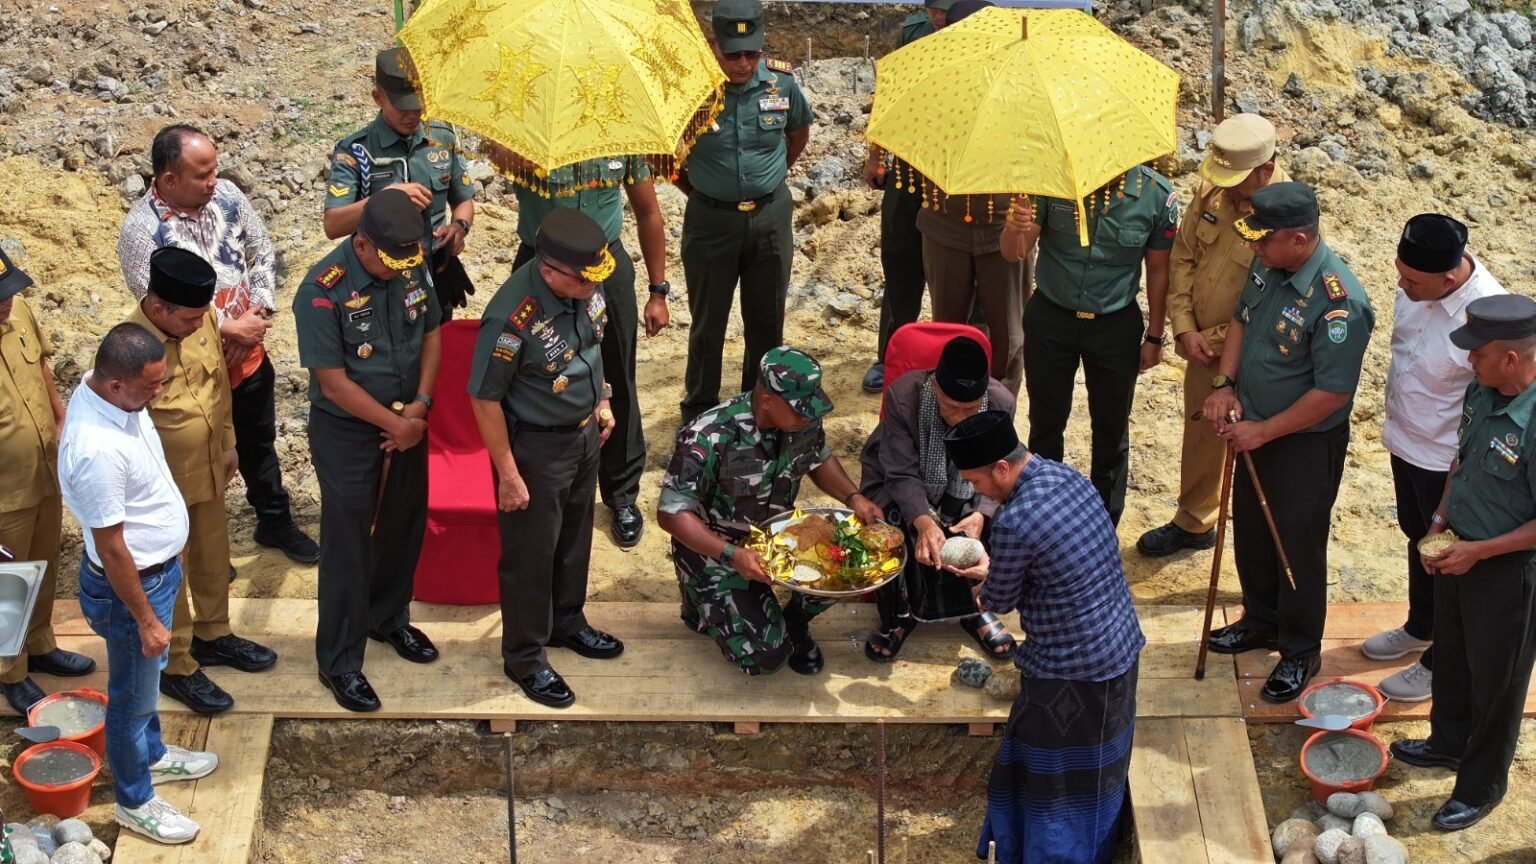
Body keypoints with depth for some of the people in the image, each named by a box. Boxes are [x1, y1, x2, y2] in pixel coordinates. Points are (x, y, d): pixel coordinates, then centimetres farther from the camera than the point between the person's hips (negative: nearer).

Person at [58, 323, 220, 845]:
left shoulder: (110, 392, -10)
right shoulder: (97, 450, -39)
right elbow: (111, 548, -28)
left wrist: (173, 543, 22)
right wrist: (145, 619, -19)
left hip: (158, 565, 9)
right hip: (130, 584, -9)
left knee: (146, 678, 30)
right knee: (132, 695, 14)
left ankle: (152, 755, 53)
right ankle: (135, 802, 34)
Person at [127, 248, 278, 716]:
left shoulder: (203, 320, -12)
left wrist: (228, 443, 15)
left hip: (209, 471, 6)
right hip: (162, 486, -6)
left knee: (213, 561, 26)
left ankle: (214, 635, 49)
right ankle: (177, 668, 32)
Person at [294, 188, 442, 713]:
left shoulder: (411, 270, -7)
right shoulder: (324, 291, -25)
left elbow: (431, 333, 5)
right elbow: (334, 380, -23)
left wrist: (421, 405, -9)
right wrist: (394, 423, -17)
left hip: (407, 422, 6)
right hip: (347, 434, -6)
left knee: (404, 527, 20)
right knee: (348, 546, 2)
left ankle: (388, 617, 44)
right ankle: (339, 663, 14)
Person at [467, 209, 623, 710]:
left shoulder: (586, 287, -14)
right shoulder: (514, 317, -34)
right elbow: (485, 399, -23)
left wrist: (600, 400, 16)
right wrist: (509, 475, -18)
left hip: (584, 434, 7)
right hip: (535, 446, -7)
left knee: (575, 537, 26)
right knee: (530, 555, 11)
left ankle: (567, 622, 49)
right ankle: (525, 658, 30)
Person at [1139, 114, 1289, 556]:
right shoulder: (1212, 190, -7)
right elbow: (1183, 257, 4)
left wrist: (1216, 341, -14)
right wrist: (1185, 329, -5)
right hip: (1202, 347, 7)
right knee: (1200, 436, 24)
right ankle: (1192, 524, 46)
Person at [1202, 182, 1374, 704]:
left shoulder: (1339, 304, -32)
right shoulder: (1267, 264, -8)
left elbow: (1333, 393, -28)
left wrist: (1262, 432, -21)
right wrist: (1225, 384, -3)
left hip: (1307, 442, -8)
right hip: (1255, 429, 8)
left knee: (1297, 544, 7)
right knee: (1250, 528, 22)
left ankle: (1300, 651, 26)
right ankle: (1261, 621, 44)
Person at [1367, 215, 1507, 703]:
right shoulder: (1417, 280, -14)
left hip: (1445, 461, -7)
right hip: (1404, 442, 7)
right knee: (1418, 538, 28)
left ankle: (1441, 663, 34)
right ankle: (1419, 628, 52)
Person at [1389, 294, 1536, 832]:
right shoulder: (1481, 391, -9)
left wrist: (1478, 551, -22)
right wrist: (1441, 517, 1)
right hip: (1461, 551, 8)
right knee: (1451, 656, 27)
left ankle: (1481, 787, 31)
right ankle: (1449, 741, 52)